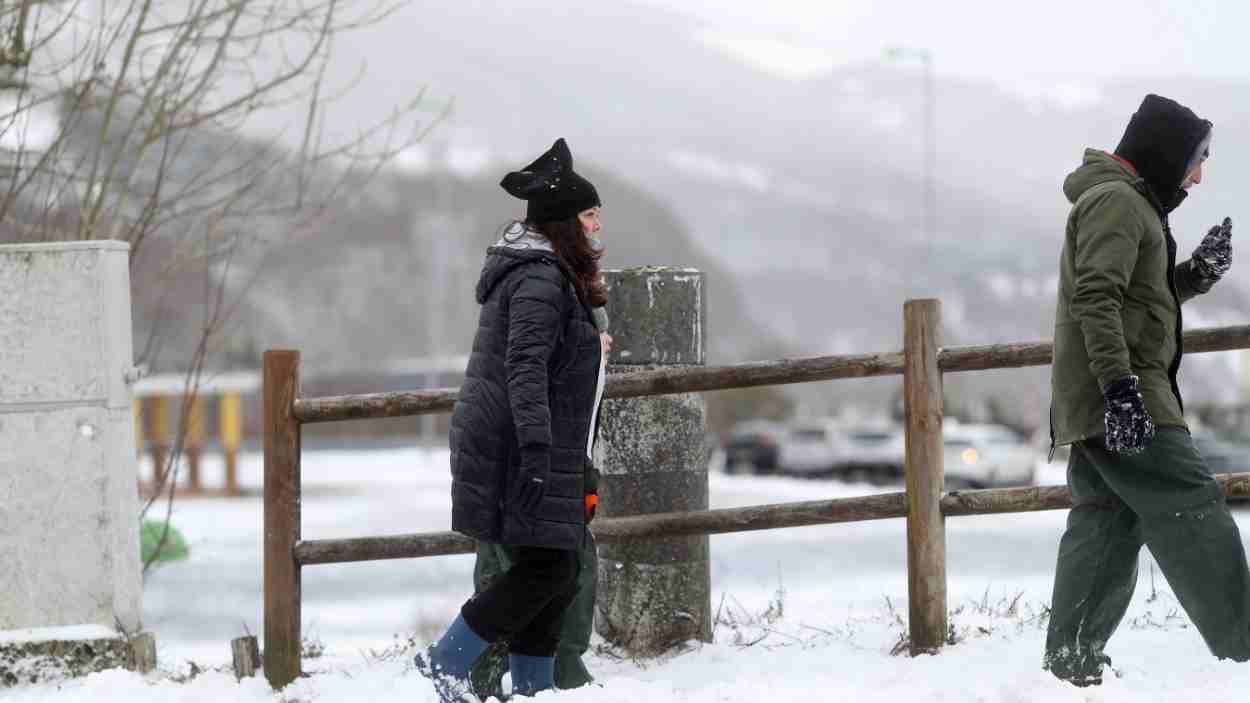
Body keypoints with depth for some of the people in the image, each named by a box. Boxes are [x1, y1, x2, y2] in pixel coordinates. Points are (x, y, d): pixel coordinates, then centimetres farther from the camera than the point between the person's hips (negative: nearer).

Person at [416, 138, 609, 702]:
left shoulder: (543, 272, 18)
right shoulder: (541, 278, -15)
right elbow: (525, 366, -24)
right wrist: (536, 449, -30)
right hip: (516, 449, -11)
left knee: (561, 572, 9)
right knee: (546, 568, -12)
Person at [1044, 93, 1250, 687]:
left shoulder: (1123, 202, 23)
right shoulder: (1118, 200, -11)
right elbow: (1098, 298, -22)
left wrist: (1198, 272, 13)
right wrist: (1120, 385, -29)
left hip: (1094, 407, 10)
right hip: (1123, 398, -10)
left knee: (1105, 529, 9)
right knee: (1196, 517, -12)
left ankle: (1071, 660, 7)